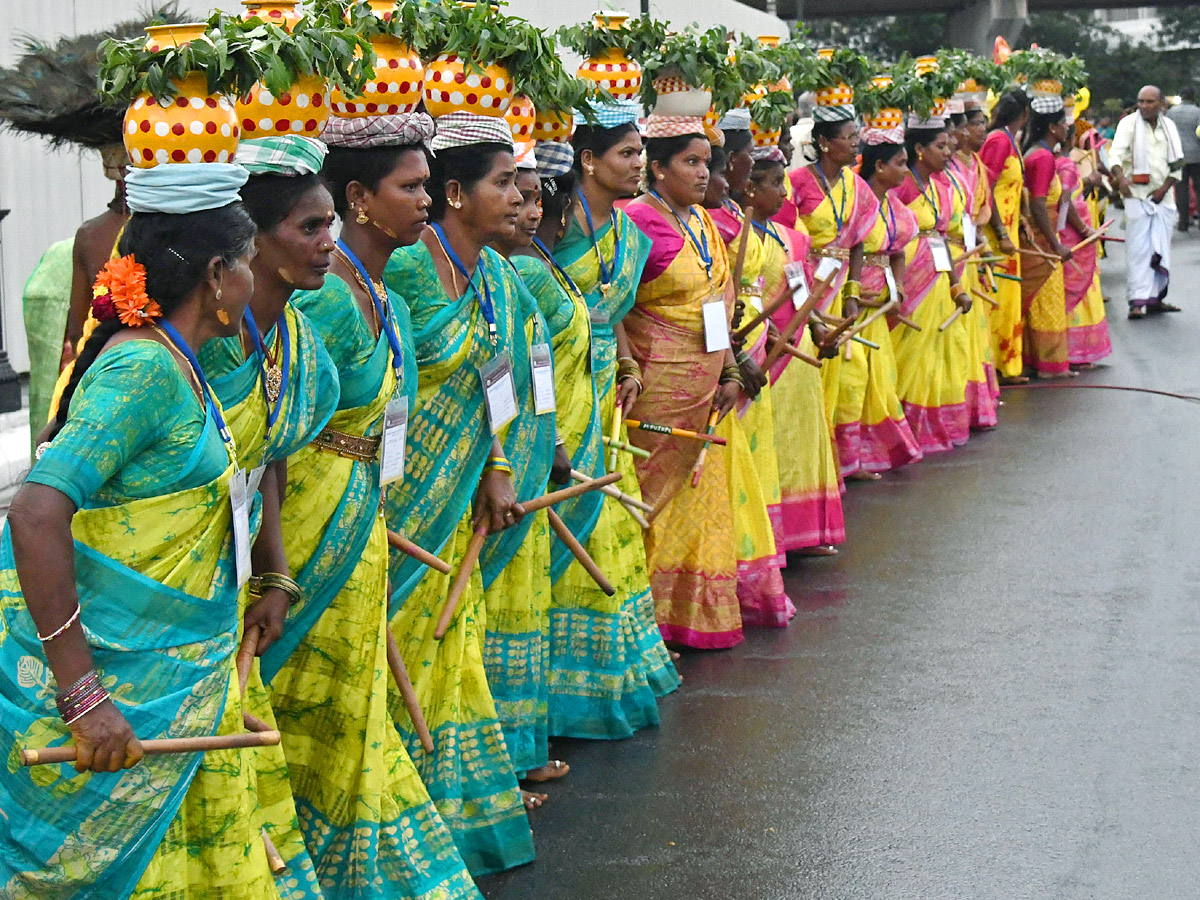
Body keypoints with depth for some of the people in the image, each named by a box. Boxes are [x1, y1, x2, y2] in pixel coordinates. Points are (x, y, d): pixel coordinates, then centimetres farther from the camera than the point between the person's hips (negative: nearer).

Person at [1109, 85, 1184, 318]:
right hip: (1137, 193, -4)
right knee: (1138, 247, -9)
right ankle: (1137, 301, -11)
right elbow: (1116, 153, -16)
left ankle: (1155, 297, 15)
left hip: (1163, 195, 4)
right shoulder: (1128, 123, -3)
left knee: (1161, 247, 7)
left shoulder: (1168, 126, 9)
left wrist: (1165, 188, -4)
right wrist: (1120, 177, -35)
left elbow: (1176, 161, 10)